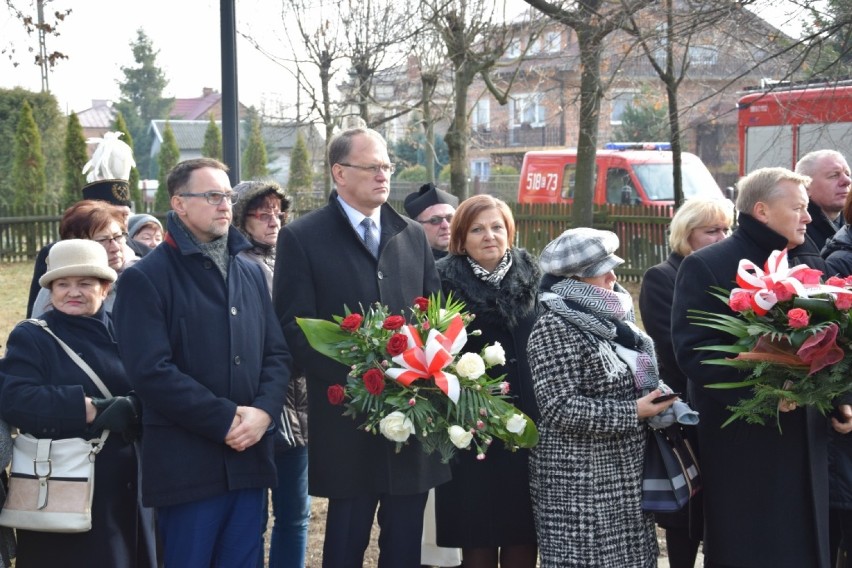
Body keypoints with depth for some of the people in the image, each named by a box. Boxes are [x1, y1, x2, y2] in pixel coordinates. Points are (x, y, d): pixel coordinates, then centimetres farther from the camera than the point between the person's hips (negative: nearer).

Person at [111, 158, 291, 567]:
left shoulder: (251, 273, 16)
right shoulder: (146, 277, -5)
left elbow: (277, 353, 11)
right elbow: (151, 371, -14)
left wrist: (263, 412, -8)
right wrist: (225, 420, -15)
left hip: (249, 457, 6)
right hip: (187, 464, -6)